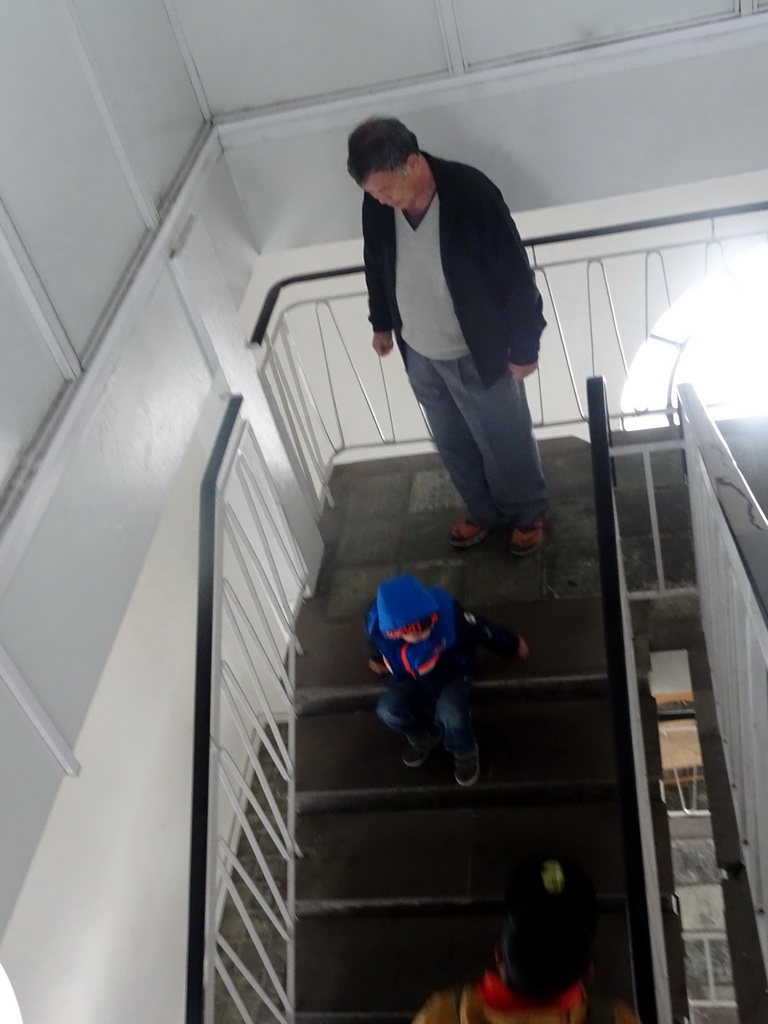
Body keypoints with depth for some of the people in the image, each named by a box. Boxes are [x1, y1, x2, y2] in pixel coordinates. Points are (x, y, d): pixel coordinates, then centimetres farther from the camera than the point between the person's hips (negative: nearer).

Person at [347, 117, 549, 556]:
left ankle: (529, 514, 42)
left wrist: (524, 348, -13)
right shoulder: (377, 205, -14)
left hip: (478, 352, -5)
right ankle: (484, 510, 47)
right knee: (453, 443, 22)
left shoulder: (472, 194, -28)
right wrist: (381, 323, 19)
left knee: (506, 441, 15)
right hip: (419, 353, 5)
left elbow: (515, 275, -19)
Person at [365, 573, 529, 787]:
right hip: (407, 677, 3)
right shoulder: (377, 623, -31)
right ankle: (424, 736, 12)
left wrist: (512, 645, 1)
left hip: (450, 671, -3)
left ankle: (464, 751, 6)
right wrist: (378, 660, 21)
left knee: (451, 714, -30)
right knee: (388, 711, -23)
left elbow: (482, 630, -17)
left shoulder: (445, 610, -37)